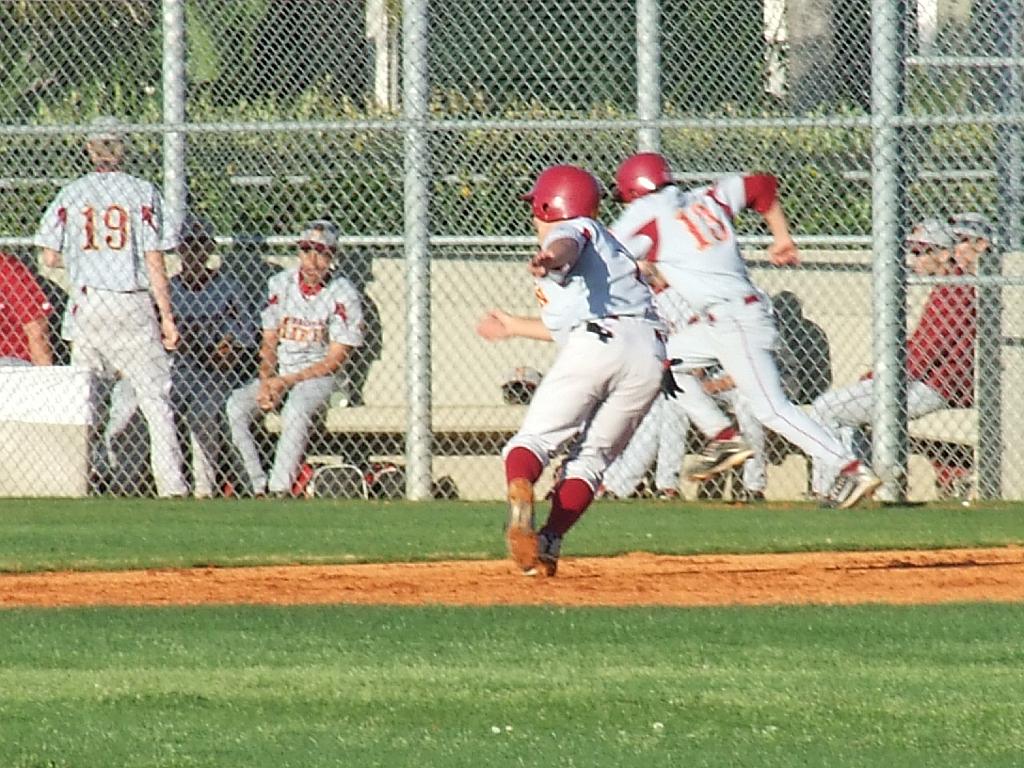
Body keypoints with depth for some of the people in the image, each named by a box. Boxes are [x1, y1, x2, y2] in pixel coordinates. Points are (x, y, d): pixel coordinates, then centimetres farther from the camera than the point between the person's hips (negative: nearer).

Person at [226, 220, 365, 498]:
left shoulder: (343, 295, -8)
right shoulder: (280, 284, 6)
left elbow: (335, 360, -10)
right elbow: (268, 342, 9)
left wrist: (288, 382, -18)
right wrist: (266, 381, -11)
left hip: (319, 376, -5)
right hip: (277, 373, 5)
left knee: (296, 409, -37)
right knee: (235, 406, -22)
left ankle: (280, 488, -37)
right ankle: (257, 487, -23)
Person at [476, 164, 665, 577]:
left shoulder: (572, 230, 14)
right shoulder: (607, 243, 38)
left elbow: (568, 246, -15)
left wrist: (549, 261, -38)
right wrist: (513, 326, 60)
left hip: (594, 343, -7)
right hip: (649, 353, 7)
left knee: (533, 439, -5)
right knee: (590, 455, 10)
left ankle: (521, 510, -34)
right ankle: (548, 544, -8)